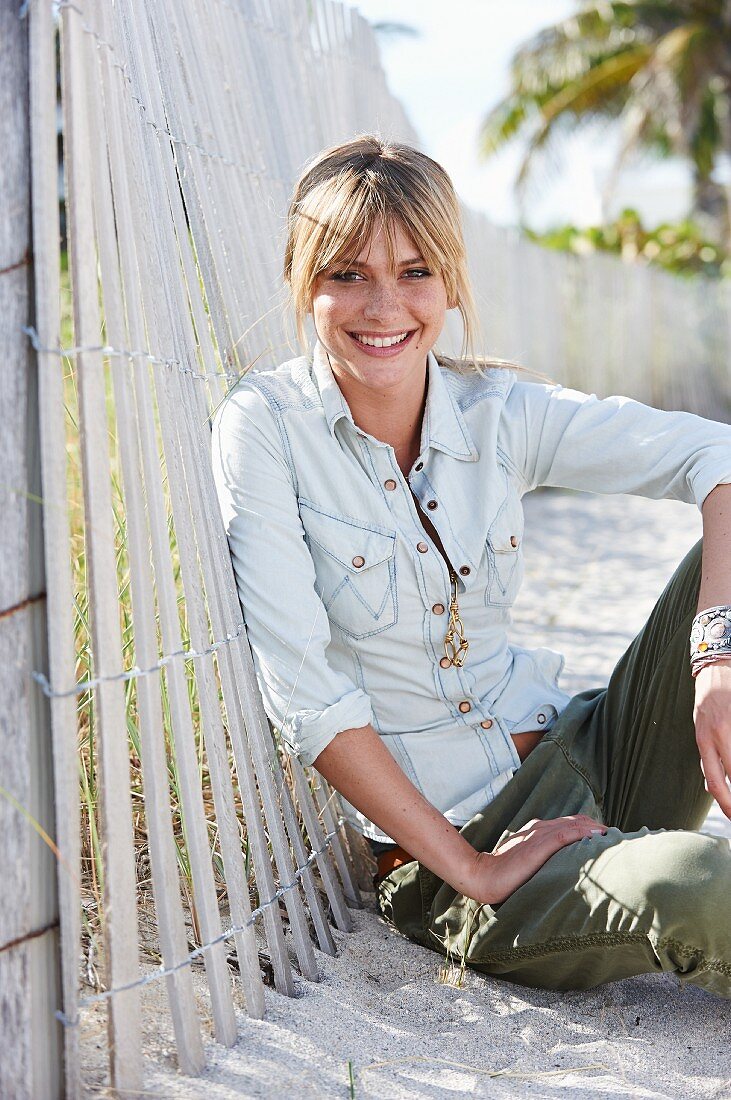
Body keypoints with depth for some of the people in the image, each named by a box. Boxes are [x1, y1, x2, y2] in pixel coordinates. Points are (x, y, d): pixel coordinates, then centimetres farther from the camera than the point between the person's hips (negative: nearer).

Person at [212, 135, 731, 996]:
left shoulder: (500, 413, 0)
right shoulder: (266, 426, -12)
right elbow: (304, 695, -17)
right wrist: (472, 870, -17)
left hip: (584, 755, 5)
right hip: (438, 852, -5)